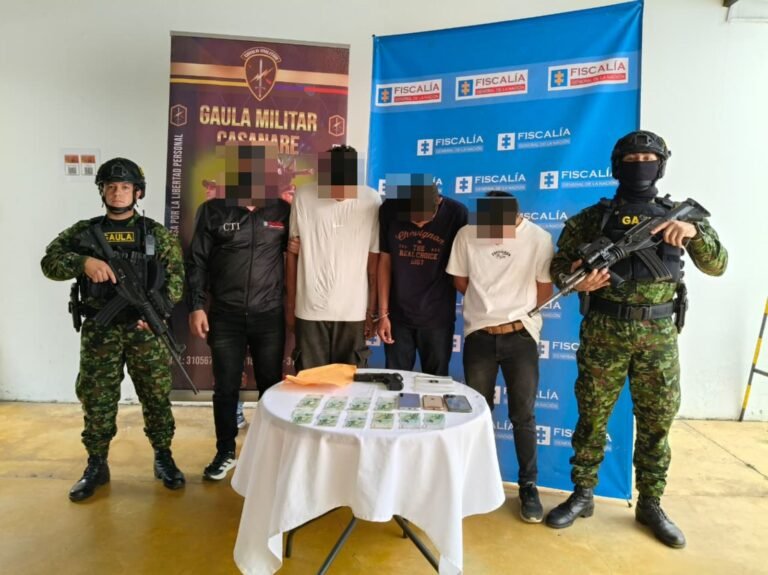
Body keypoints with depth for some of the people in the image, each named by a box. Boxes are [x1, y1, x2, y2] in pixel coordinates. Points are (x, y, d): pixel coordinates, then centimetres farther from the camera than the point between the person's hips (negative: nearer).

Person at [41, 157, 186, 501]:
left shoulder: (157, 234, 3)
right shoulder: (83, 231, 7)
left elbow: (176, 277, 0)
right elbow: (49, 262, -2)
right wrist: (84, 262, -21)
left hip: (145, 328, -1)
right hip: (99, 330, 1)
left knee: (156, 395, 5)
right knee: (96, 399, 8)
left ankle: (163, 458, 22)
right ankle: (96, 465, 24)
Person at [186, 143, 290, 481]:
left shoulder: (282, 211, 2)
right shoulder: (213, 211, 0)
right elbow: (197, 262, 2)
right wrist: (196, 307, -4)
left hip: (270, 316, 1)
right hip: (225, 316, 0)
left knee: (271, 386, 10)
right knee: (225, 388, 9)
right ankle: (226, 452, 28)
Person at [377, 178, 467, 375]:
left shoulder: (456, 213, -13)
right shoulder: (389, 210, -8)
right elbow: (385, 261, -1)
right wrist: (383, 313, -1)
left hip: (438, 318, -1)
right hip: (398, 315, 1)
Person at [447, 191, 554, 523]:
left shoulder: (539, 239, -8)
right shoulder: (467, 235, -5)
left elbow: (544, 293, 0)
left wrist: (513, 311, 8)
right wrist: (490, 305, 8)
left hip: (520, 336, -1)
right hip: (479, 336, 1)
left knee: (523, 416, 4)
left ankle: (528, 487, 21)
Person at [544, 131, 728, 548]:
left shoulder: (677, 214, 8)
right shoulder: (593, 217, 2)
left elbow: (717, 266, 5)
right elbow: (558, 265, 3)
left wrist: (695, 231, -13)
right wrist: (577, 280, -19)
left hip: (658, 337, 2)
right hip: (603, 334, -2)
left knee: (656, 423, 10)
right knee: (591, 418, 7)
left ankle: (650, 505, 28)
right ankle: (581, 496, 23)